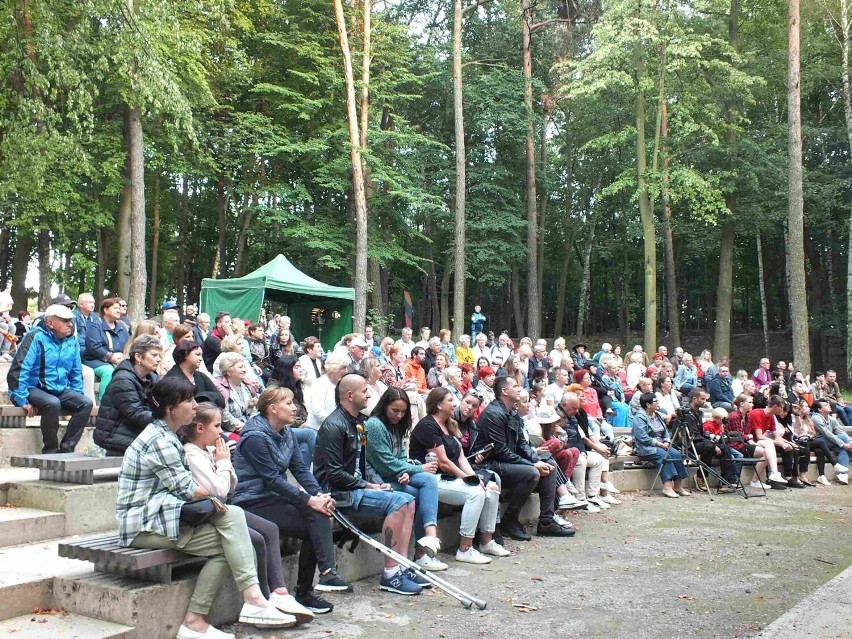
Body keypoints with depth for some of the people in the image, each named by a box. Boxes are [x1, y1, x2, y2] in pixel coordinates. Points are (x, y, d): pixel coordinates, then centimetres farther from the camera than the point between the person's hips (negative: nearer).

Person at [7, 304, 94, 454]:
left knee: (86, 403, -18)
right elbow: (18, 370, -18)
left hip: (60, 390, 6)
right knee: (53, 403, -36)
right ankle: (50, 451, -20)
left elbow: (76, 373, 18)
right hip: (34, 389, -6)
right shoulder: (36, 337, -14)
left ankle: (66, 449, -16)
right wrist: (23, 401, -20)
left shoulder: (72, 342, 7)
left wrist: (76, 397, 8)